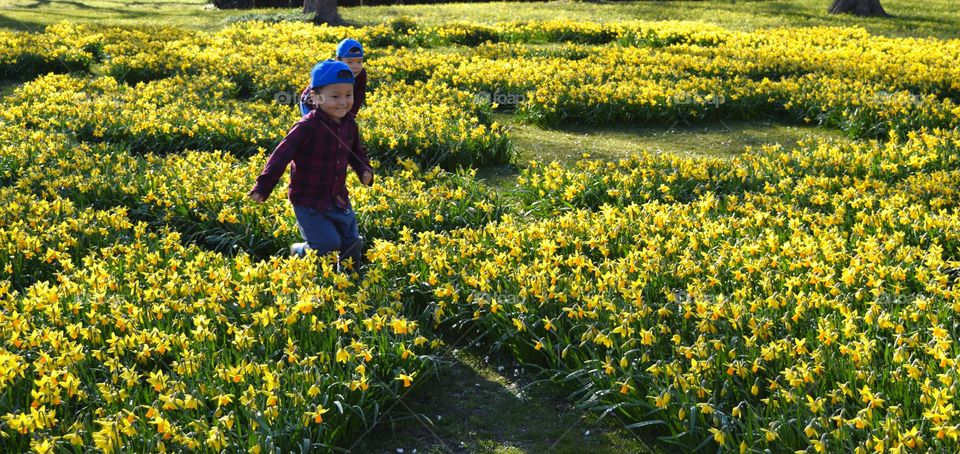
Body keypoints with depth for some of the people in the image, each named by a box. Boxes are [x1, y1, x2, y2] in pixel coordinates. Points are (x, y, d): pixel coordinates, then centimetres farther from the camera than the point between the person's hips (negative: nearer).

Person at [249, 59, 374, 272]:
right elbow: (281, 155, -22)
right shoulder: (307, 127, -22)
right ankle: (299, 252, 20)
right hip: (308, 202, -6)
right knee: (327, 245, -11)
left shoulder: (349, 123, 0)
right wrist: (263, 187, -25)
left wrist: (365, 171, -4)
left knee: (352, 245, 13)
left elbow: (356, 152, 16)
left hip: (339, 199, 7)